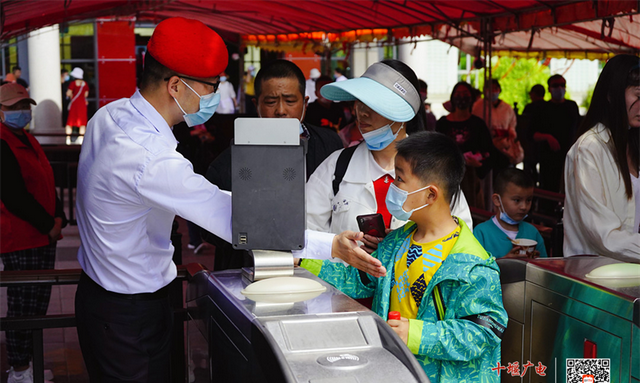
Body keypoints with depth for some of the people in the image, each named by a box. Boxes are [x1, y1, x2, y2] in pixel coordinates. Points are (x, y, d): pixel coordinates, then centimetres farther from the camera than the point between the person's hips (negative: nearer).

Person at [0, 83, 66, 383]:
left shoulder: (27, 141, 16)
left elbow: (46, 183, 18)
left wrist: (58, 217, 6)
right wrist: (48, 224, -13)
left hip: (42, 237, 10)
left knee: (38, 301, 14)